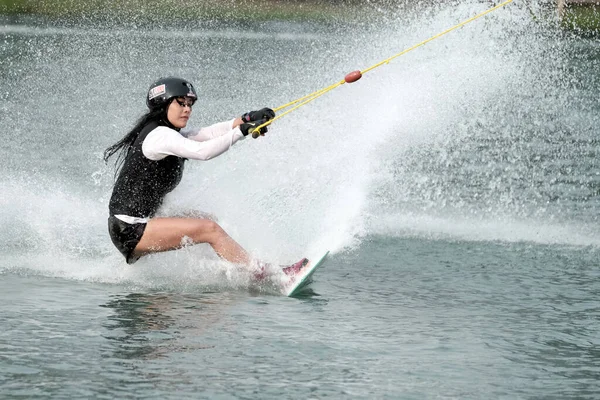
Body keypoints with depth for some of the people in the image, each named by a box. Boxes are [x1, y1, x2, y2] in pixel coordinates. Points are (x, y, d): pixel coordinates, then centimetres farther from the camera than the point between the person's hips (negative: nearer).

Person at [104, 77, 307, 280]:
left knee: (205, 219, 20)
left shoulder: (168, 133, 13)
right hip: (129, 229, -10)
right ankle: (261, 275, -17)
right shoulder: (160, 135, -15)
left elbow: (208, 133, -1)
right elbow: (202, 151, -31)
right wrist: (242, 131, -30)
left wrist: (247, 118, -15)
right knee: (209, 229, -16)